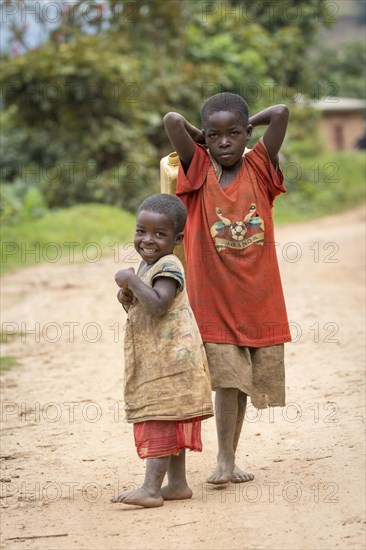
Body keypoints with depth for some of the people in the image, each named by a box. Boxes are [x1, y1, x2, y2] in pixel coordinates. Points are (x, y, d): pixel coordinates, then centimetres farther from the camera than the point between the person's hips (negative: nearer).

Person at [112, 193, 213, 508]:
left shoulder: (168, 267, -16)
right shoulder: (147, 266, 14)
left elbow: (157, 305, -31)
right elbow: (140, 310, 22)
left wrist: (131, 280, -23)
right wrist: (127, 297, 1)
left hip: (170, 360, -10)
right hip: (153, 361, 10)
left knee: (160, 420, -10)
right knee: (169, 424, 13)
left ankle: (151, 489, -10)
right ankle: (178, 484, 20)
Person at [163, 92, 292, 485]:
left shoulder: (258, 167, 0)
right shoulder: (199, 171, -3)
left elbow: (280, 112, -11)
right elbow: (171, 121, -16)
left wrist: (245, 124, 4)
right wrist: (200, 138, 2)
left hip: (258, 298, 2)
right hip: (214, 298, -2)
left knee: (245, 380, 10)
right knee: (227, 378, -7)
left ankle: (231, 459, 19)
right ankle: (224, 461, -2)